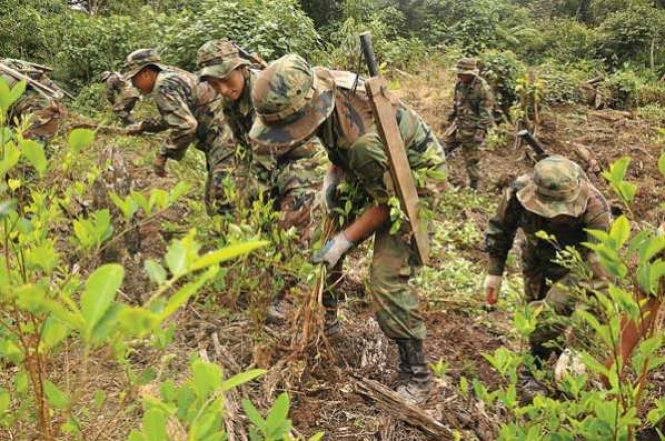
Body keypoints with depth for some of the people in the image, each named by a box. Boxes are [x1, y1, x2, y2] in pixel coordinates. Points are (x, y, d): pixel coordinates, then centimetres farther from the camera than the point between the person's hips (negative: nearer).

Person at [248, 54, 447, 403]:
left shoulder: (367, 135, -41)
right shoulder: (318, 87, -17)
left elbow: (389, 202, -25)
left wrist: (344, 241, -21)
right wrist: (331, 180, -9)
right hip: (368, 178, 8)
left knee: (388, 276, -17)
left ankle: (416, 376, -2)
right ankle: (324, 322, 30)